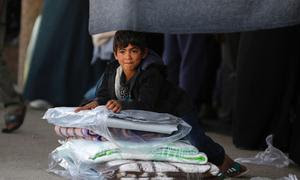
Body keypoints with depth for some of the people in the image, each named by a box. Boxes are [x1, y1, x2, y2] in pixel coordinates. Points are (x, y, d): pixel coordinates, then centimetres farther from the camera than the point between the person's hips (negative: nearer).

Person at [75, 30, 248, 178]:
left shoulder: (151, 74, -36)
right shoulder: (112, 70, -16)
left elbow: (146, 104, -48)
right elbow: (105, 95, -20)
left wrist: (122, 104, -65)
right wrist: (96, 103, -44)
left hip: (175, 109, -7)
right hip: (153, 118, 7)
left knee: (196, 141, -23)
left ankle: (224, 161, 7)